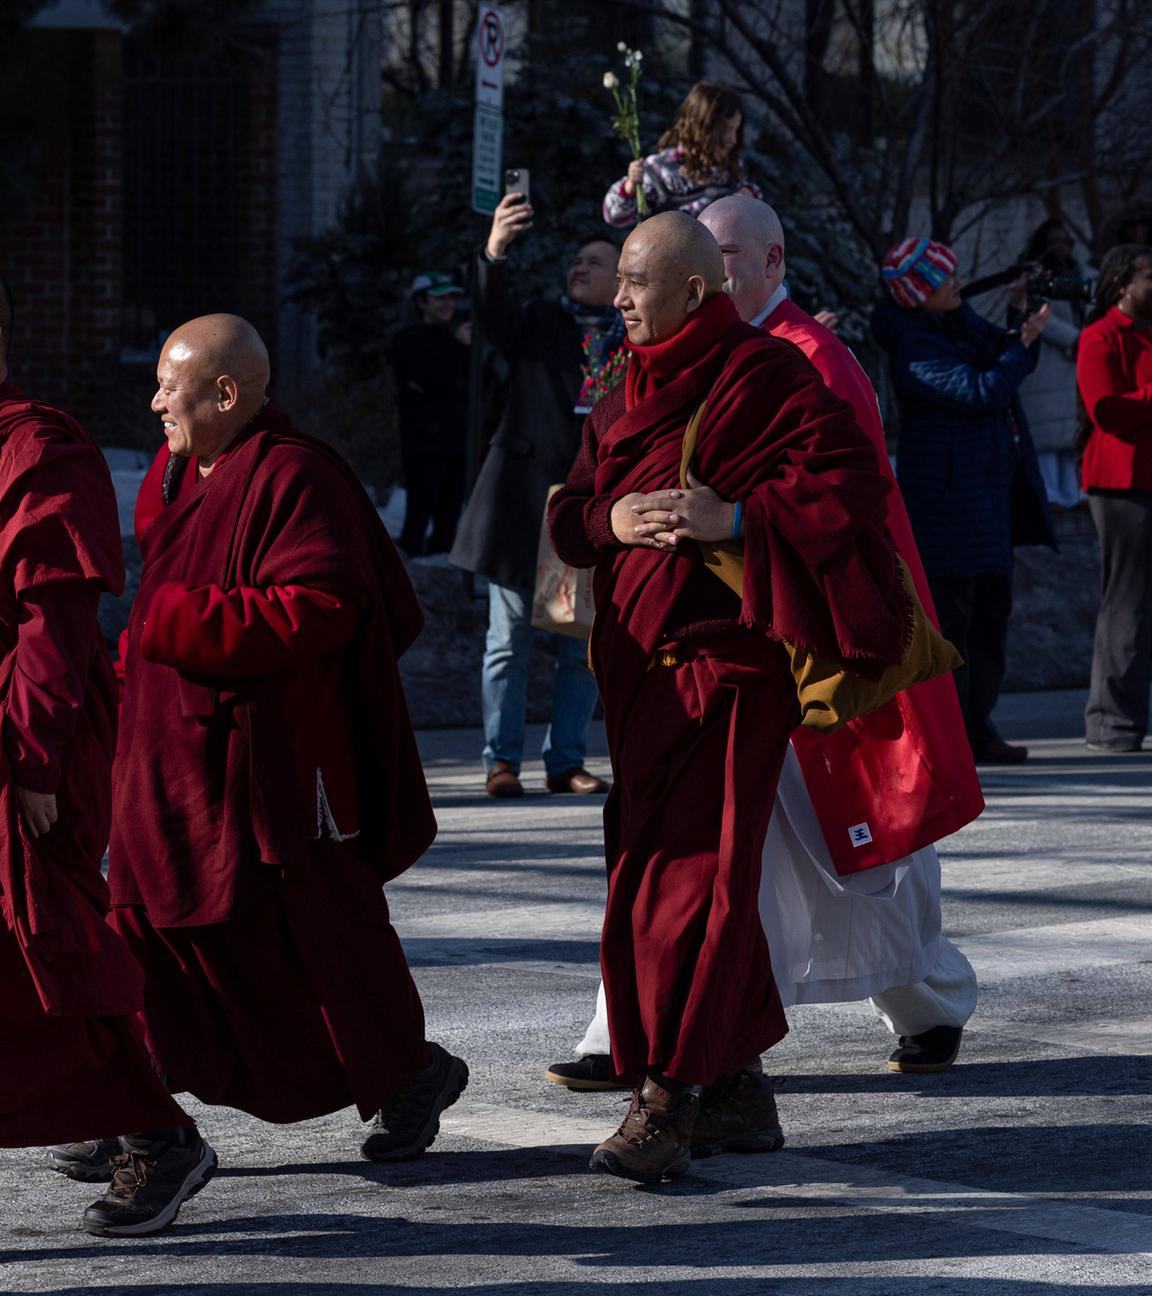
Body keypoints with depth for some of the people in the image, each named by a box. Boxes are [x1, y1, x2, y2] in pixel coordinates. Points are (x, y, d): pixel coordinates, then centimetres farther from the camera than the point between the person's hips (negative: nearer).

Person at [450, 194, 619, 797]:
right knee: (509, 640, 1)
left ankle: (566, 761, 13)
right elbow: (494, 317, -15)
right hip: (524, 499, -2)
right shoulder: (539, 323, 5)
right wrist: (494, 252, -31)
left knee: (582, 646, 5)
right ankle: (502, 761, 5)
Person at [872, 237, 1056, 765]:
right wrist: (1024, 341, -14)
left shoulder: (959, 321, 10)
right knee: (950, 614, -7)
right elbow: (981, 392, -23)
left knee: (990, 608, 12)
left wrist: (1018, 316, 6)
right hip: (950, 499, -10)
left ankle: (977, 727, 19)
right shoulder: (913, 348, -18)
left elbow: (998, 360, 22)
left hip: (990, 492, 10)